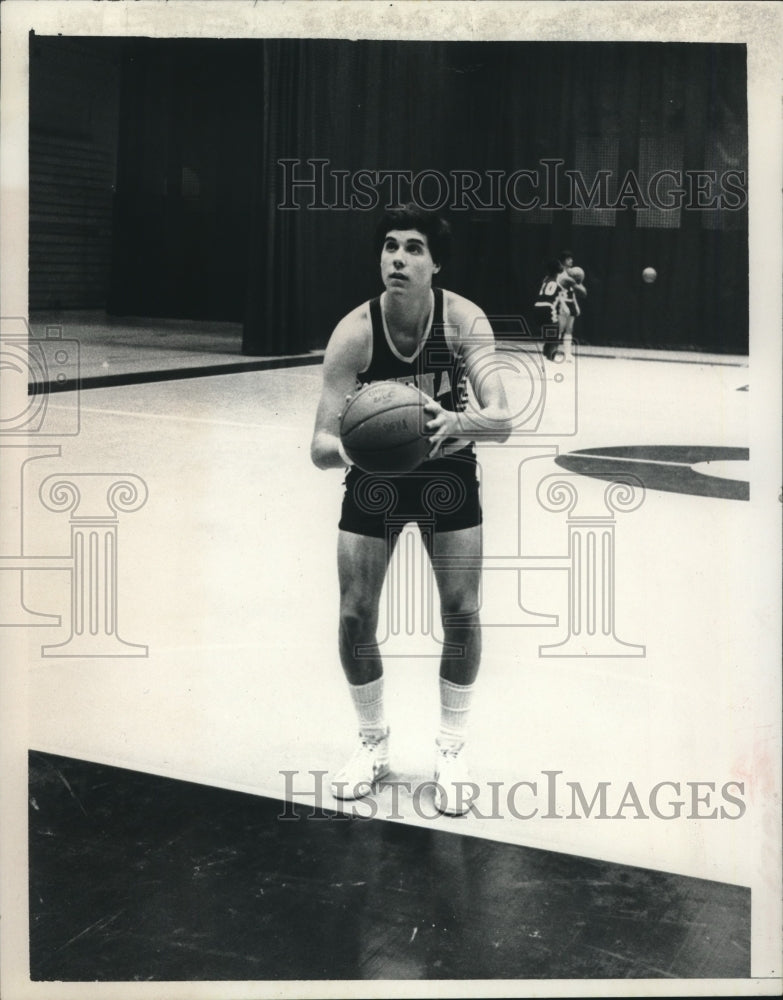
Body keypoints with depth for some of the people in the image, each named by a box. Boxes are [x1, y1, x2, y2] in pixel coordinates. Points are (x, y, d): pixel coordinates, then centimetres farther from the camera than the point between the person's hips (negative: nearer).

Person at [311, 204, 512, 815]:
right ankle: (374, 743, 21)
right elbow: (320, 448, -26)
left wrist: (456, 423, -54)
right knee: (356, 617, -3)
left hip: (447, 469, 0)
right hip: (374, 474, 0)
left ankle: (452, 748, 15)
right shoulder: (354, 333, -25)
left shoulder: (464, 320, -24)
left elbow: (502, 421, -32)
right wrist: (345, 448, -50)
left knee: (462, 614, -5)